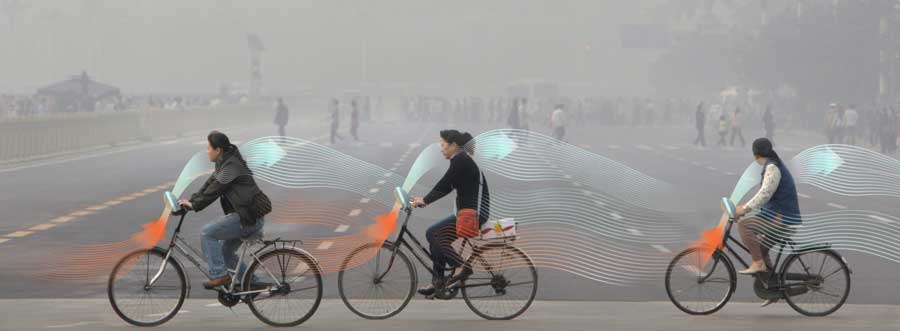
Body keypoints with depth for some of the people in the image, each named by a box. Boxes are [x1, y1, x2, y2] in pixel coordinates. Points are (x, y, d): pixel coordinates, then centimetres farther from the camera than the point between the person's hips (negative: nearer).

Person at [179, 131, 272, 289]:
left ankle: (219, 275, -10)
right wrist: (191, 201, 6)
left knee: (207, 233, -13)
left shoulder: (232, 166, -17)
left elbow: (214, 190, -21)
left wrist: (194, 205, -14)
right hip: (247, 215, 10)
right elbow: (210, 184, 14)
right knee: (225, 253, 17)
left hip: (249, 218, -10)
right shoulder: (224, 164, 14)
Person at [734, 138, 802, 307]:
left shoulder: (772, 168, -13)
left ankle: (758, 263, -16)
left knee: (743, 225, -17)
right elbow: (764, 194, 22)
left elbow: (765, 193, -25)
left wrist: (745, 208, -28)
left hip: (782, 219, -10)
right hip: (781, 218, 10)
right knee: (761, 248, 19)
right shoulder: (775, 166, 19)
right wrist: (745, 207, 15)